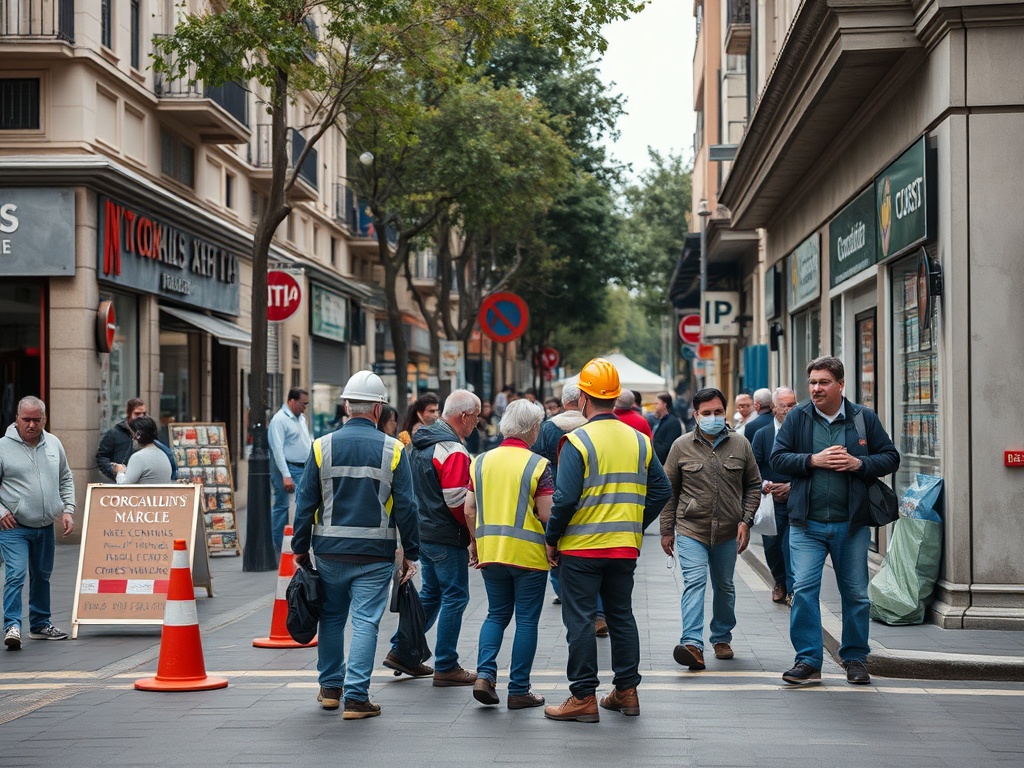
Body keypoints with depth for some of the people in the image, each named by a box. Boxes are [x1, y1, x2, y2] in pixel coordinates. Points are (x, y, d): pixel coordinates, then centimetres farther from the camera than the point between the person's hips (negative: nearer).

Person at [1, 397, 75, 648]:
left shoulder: (53, 444, 8)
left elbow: (66, 480, 17)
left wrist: (67, 510, 7)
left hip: (46, 526, 5)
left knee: (42, 576, 16)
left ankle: (40, 624, 28)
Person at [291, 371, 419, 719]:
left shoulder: (323, 446, -1)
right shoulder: (392, 450, -4)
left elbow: (305, 502, 1)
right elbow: (405, 506, -3)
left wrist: (301, 547, 10)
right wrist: (410, 553, 4)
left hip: (329, 550, 2)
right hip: (375, 554, -2)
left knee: (331, 617, 17)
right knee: (365, 622, 0)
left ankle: (330, 687, 27)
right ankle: (356, 697, -3)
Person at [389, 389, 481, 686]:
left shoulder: (422, 442, 11)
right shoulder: (453, 450, -19)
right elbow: (457, 501, -22)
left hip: (424, 531, 9)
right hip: (447, 537, -9)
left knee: (431, 592, 20)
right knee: (455, 597, 0)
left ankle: (401, 650, 21)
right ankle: (446, 667, 5)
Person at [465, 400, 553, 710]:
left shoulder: (481, 461, 5)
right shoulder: (537, 464, -9)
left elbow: (469, 511, 5)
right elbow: (547, 514, -13)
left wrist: (475, 541, 17)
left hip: (490, 552, 4)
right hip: (528, 553, -4)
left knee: (496, 614, 17)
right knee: (526, 620, 5)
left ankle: (484, 674, 0)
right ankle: (518, 691, 7)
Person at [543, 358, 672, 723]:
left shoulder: (578, 441, -13)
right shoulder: (639, 440, 6)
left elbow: (565, 498, -17)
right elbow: (661, 490, 8)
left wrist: (552, 539, -5)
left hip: (581, 547, -6)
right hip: (625, 547, 6)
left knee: (580, 620, 1)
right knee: (622, 616, 15)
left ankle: (584, 697, 3)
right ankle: (627, 691, 20)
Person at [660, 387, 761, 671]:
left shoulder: (740, 445, 3)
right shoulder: (682, 446, -1)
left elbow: (753, 485, 10)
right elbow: (669, 490, 4)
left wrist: (746, 520, -1)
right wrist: (667, 530, 3)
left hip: (728, 532, 3)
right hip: (691, 530, -2)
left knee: (725, 586, 15)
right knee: (694, 582, -17)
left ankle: (722, 638, 33)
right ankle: (693, 644, -25)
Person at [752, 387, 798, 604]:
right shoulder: (762, 435, 5)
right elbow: (754, 469, 1)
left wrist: (792, 486, -14)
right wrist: (765, 485, -17)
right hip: (771, 501, 2)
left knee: (792, 544, -10)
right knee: (771, 546, 8)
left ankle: (792, 589, 0)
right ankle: (780, 582, 32)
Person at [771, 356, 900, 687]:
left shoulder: (864, 418, 4)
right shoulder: (797, 417, 3)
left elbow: (891, 457, 6)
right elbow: (778, 458, 1)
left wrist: (859, 463, -12)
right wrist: (813, 460, -13)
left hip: (851, 524, 1)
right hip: (807, 523, -1)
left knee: (856, 594, 9)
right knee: (803, 590, -9)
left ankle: (855, 659, 23)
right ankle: (808, 662, -3)